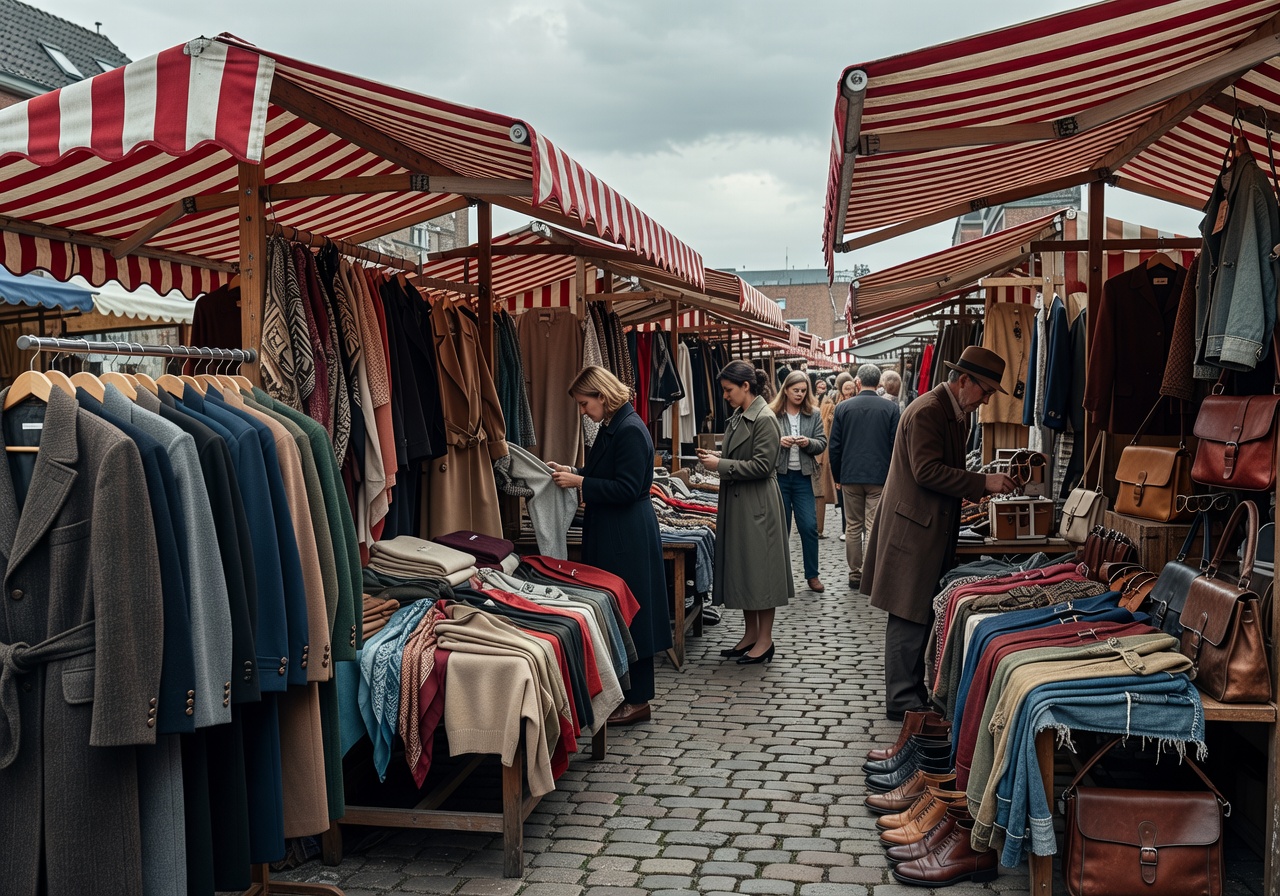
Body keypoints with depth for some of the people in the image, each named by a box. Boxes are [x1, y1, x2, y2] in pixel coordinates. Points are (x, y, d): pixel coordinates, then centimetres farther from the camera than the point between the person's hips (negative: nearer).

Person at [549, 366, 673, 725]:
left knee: (628, 612, -2)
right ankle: (620, 691, 22)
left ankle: (637, 701, 7)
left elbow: (626, 489, -22)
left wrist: (579, 482, -18)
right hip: (610, 534, 10)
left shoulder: (630, 430, -18)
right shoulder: (611, 427, 12)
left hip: (628, 538, -10)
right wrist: (571, 472, 10)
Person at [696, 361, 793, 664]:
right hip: (736, 503, 9)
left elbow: (761, 465, -20)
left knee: (758, 567, -1)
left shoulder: (765, 419, -15)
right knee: (739, 568, 12)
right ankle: (750, 634, 22)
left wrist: (721, 465, -17)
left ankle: (765, 639, 8)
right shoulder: (737, 417, 12)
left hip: (757, 505, -9)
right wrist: (716, 458, 3)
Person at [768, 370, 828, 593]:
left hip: (802, 476, 2)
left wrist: (808, 443, -16)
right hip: (778, 475, -1)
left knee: (809, 526, -1)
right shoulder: (771, 414, -3)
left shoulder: (813, 414, 5)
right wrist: (778, 442, -20)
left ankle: (812, 574, 11)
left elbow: (822, 444, 4)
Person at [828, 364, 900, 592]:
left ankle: (855, 575, 16)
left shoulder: (843, 408, -1)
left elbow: (835, 446, 2)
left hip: (850, 476, 1)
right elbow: (896, 445, -2)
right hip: (880, 477, -1)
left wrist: (837, 476, 13)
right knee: (874, 528, -1)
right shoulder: (891, 408, -4)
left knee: (853, 527, 11)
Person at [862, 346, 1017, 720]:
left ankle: (914, 692, 21)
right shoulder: (926, 411, -17)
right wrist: (982, 483, -22)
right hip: (913, 529, -10)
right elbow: (927, 471, -23)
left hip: (935, 529, 10)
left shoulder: (958, 415, 15)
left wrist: (979, 486, 6)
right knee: (908, 619, -5)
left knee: (921, 617, 14)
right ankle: (901, 701, 2)